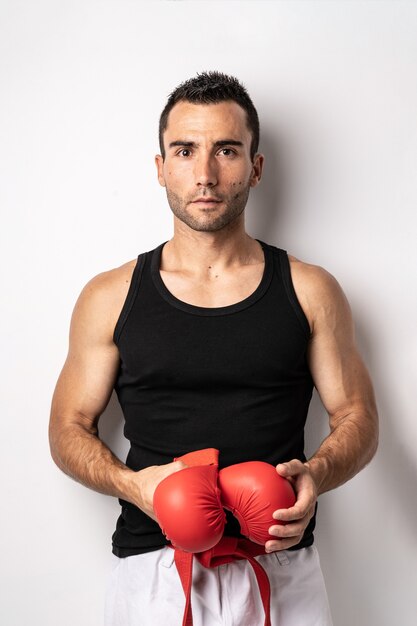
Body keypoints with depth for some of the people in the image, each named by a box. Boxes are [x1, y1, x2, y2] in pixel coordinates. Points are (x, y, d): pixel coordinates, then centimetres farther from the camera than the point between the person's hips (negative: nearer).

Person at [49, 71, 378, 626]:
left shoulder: (310, 292, 2)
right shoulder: (109, 299, 2)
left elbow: (357, 418, 6)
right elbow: (69, 428, 6)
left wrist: (316, 473, -15)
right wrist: (131, 483, -13)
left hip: (281, 572, 1)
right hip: (153, 573, 0)